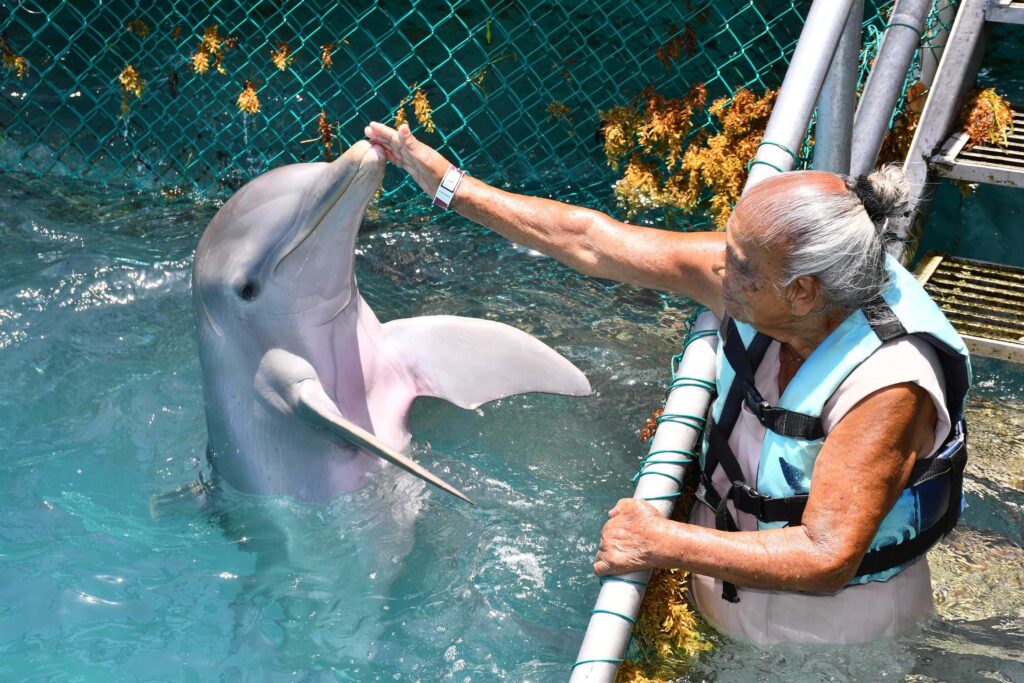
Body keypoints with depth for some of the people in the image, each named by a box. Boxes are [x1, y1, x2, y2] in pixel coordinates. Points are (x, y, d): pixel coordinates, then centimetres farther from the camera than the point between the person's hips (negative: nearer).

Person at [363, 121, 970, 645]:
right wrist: (447, 182, -8)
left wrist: (663, 543, -31)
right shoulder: (755, 270, -17)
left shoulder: (888, 388, -34)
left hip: (824, 614, -5)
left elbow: (825, 559, -34)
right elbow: (589, 240, -12)